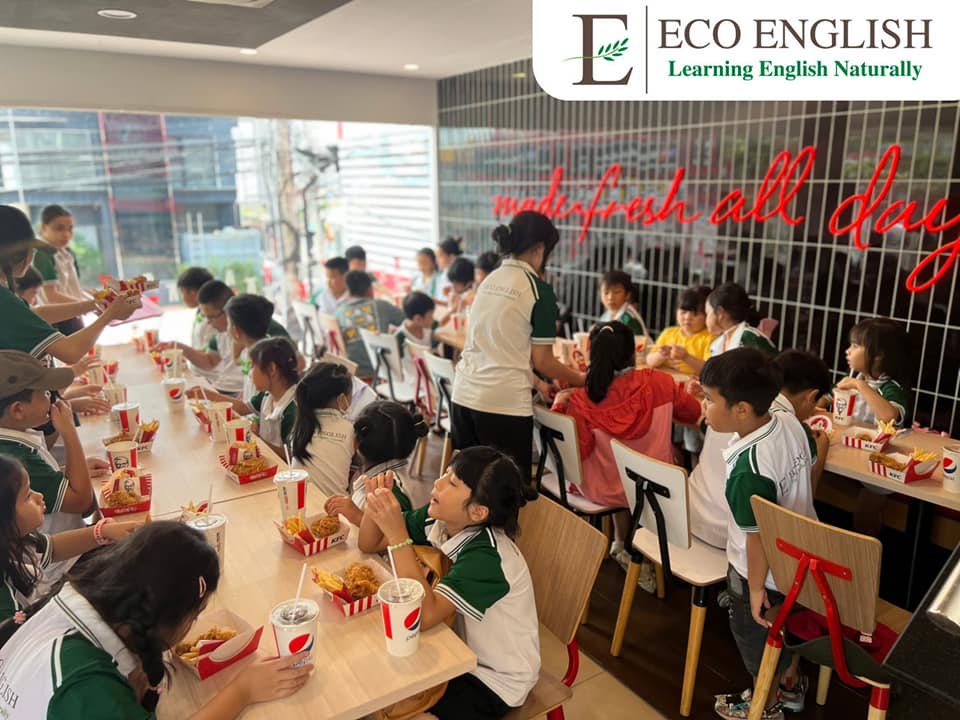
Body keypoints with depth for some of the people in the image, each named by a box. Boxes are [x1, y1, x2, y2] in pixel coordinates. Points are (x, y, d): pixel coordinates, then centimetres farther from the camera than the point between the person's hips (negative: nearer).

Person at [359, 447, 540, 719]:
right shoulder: (435, 520, -12)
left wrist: (397, 534, -42)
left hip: (495, 679, -6)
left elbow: (425, 615, -39)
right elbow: (369, 545, -3)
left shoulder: (486, 556, -31)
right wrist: (374, 504, -24)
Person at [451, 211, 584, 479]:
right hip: (505, 403, -6)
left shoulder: (490, 280, 10)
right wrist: (582, 379, 10)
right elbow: (542, 361, -7)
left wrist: (537, 382, 27)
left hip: (464, 394, 7)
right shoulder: (539, 290, -9)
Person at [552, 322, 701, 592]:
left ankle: (622, 545, 40)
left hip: (603, 489, 0)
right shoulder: (658, 382, -16)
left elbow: (576, 453, -15)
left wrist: (559, 404, -10)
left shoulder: (580, 400, -22)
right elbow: (692, 412, 1)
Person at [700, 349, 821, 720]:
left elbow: (759, 537, -29)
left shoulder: (748, 470, -38)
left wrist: (755, 588, -15)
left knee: (758, 637, 19)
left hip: (766, 570, -8)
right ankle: (791, 686, 55)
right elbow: (812, 463, 6)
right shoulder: (793, 424, -14)